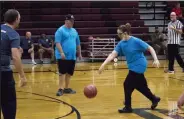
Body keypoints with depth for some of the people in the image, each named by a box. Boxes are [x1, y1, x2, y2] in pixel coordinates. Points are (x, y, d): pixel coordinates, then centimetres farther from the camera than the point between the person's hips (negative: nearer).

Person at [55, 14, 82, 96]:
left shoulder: (74, 31, 17)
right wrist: (61, 53, -23)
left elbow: (77, 43, 23)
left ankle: (66, 88, 20)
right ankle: (61, 89, -3)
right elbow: (57, 43, -14)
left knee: (69, 73, 10)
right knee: (62, 72, -7)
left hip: (72, 56, 7)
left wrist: (79, 53, 21)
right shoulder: (60, 30, -6)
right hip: (63, 57, -7)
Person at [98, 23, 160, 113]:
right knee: (141, 86, 17)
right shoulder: (121, 43, -2)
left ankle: (128, 107, 6)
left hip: (138, 66, -7)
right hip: (133, 67, 7)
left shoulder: (136, 41, -20)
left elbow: (150, 48, -14)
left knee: (127, 85, -7)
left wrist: (156, 60, -25)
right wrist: (103, 64, -21)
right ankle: (154, 99, 38)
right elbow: (113, 54, -9)